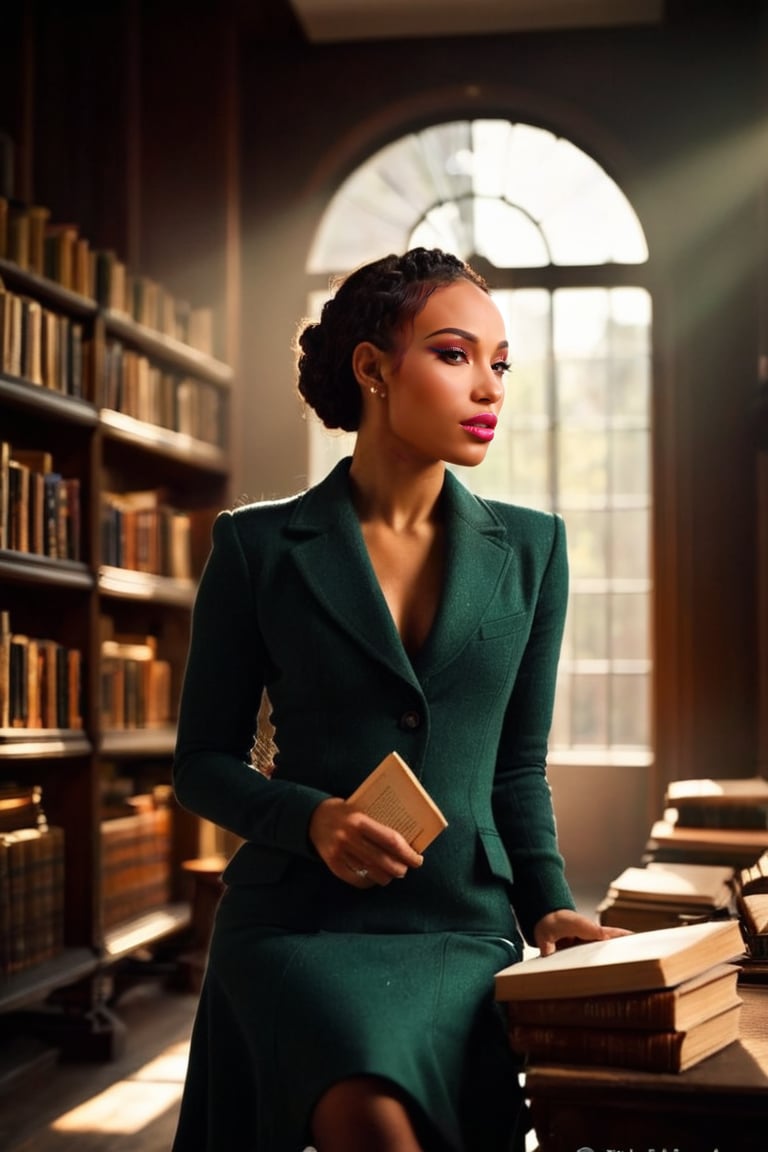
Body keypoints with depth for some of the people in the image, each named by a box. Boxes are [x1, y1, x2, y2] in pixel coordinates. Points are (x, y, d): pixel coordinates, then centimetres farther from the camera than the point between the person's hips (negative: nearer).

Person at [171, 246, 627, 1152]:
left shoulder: (530, 549, 8)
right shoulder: (260, 548, 0)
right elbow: (205, 762, 5)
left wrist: (548, 906, 1)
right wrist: (311, 818, -13)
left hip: (466, 924, 3)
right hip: (301, 922, -2)